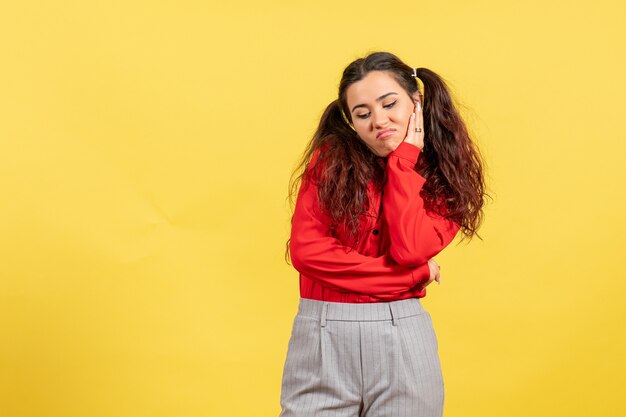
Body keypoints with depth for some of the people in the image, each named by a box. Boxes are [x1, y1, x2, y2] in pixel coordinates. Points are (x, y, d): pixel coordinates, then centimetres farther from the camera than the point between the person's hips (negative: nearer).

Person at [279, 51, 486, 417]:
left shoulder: (442, 178, 4)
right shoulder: (330, 158, 0)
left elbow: (409, 249, -14)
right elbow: (305, 249, -12)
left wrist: (404, 158, -8)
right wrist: (412, 275, -10)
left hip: (402, 336, 1)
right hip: (323, 335, -1)